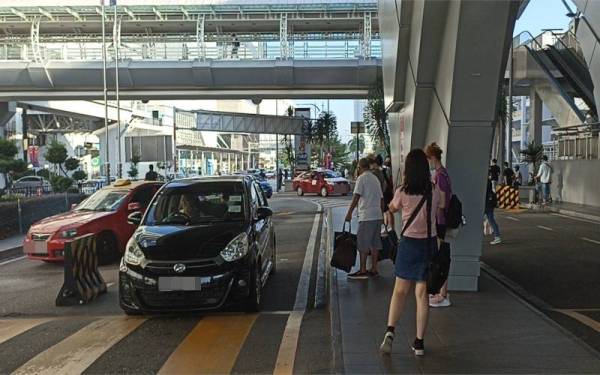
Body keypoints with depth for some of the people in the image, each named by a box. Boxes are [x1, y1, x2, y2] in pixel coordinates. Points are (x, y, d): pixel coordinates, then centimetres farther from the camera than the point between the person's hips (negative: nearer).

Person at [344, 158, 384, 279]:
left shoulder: (362, 178, -7)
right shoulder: (375, 178, 16)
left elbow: (356, 196, -15)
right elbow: (381, 198, 18)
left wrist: (349, 212, -14)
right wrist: (382, 214, 24)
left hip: (367, 216, -7)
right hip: (377, 215, 8)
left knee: (363, 244, -2)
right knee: (375, 243, 10)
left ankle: (363, 271, 0)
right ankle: (374, 269, 15)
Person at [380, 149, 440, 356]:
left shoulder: (402, 192, -10)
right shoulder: (434, 191, -5)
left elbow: (392, 208, 9)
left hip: (409, 242, -1)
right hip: (429, 243, 1)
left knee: (400, 290, 11)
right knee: (422, 294, 7)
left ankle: (390, 331, -5)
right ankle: (419, 342, 11)